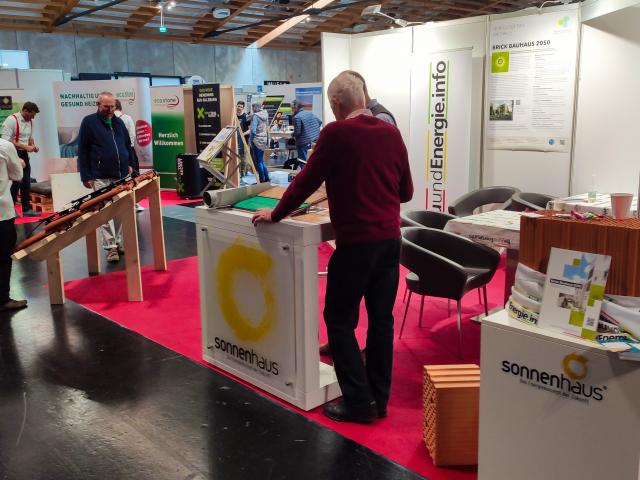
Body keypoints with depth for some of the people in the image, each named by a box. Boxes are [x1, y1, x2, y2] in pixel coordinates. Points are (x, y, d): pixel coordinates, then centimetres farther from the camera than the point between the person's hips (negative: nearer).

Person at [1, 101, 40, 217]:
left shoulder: (30, 121, 6)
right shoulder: (11, 120, -17)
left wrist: (33, 146, 0)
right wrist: (25, 147, -25)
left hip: (24, 154, 8)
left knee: (26, 182, 11)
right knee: (17, 181, -6)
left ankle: (26, 209, 20)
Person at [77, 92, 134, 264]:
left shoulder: (118, 122, 13)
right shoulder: (89, 122, -1)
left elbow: (128, 145, 24)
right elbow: (83, 151, -3)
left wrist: (129, 164, 12)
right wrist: (86, 176, -7)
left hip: (121, 176, 5)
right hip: (101, 177, -4)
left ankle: (120, 243, 15)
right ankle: (110, 247, -2)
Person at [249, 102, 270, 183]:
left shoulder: (255, 116, -14)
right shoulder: (265, 115, 8)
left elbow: (253, 130, -20)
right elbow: (267, 127, 11)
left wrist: (250, 140, -7)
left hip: (257, 140, -7)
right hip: (264, 139, 7)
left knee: (258, 161, 1)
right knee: (261, 160, 17)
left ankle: (262, 179, 5)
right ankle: (266, 177, 18)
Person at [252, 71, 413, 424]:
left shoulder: (336, 133, -8)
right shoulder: (392, 133, 7)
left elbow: (307, 180, -4)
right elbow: (406, 191, 13)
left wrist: (275, 214, 9)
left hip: (356, 242, -6)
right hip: (390, 239, 6)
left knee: (339, 319, 6)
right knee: (381, 318, 12)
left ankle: (358, 401, 7)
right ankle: (379, 399, 21)